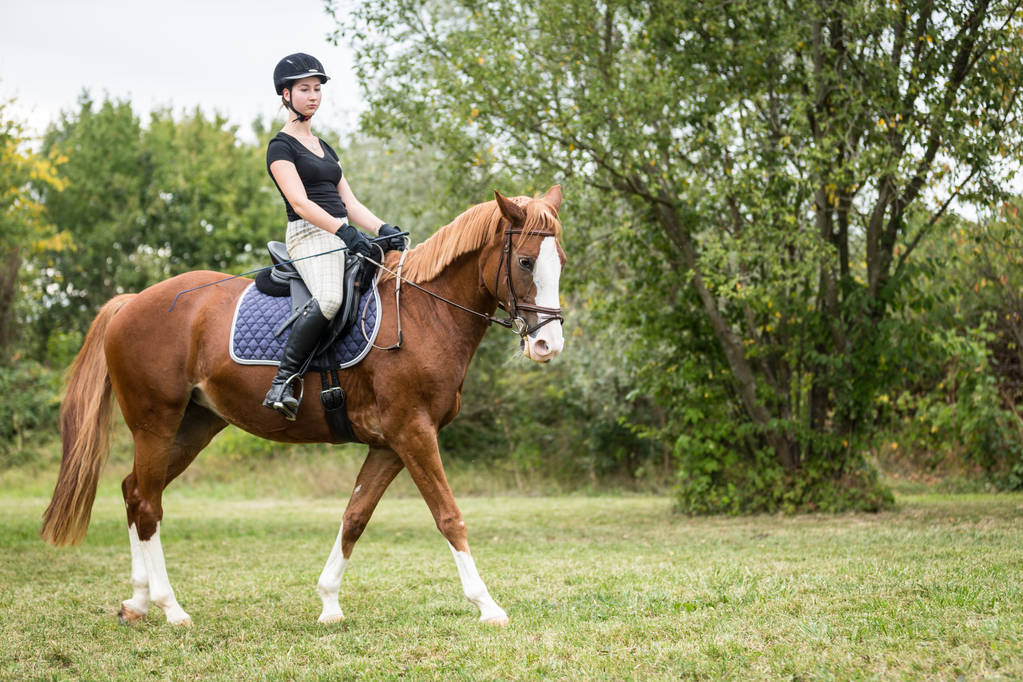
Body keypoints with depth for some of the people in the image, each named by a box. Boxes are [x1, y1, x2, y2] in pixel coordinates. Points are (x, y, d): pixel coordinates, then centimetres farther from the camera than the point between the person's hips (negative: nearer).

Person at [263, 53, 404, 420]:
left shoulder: (325, 148, 24)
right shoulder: (281, 147, 0)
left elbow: (349, 203, 18)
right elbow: (300, 203, -14)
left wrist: (383, 229, -1)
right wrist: (344, 231, -26)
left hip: (345, 236, 8)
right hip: (309, 237, -8)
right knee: (329, 297, -36)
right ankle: (283, 381, -30)